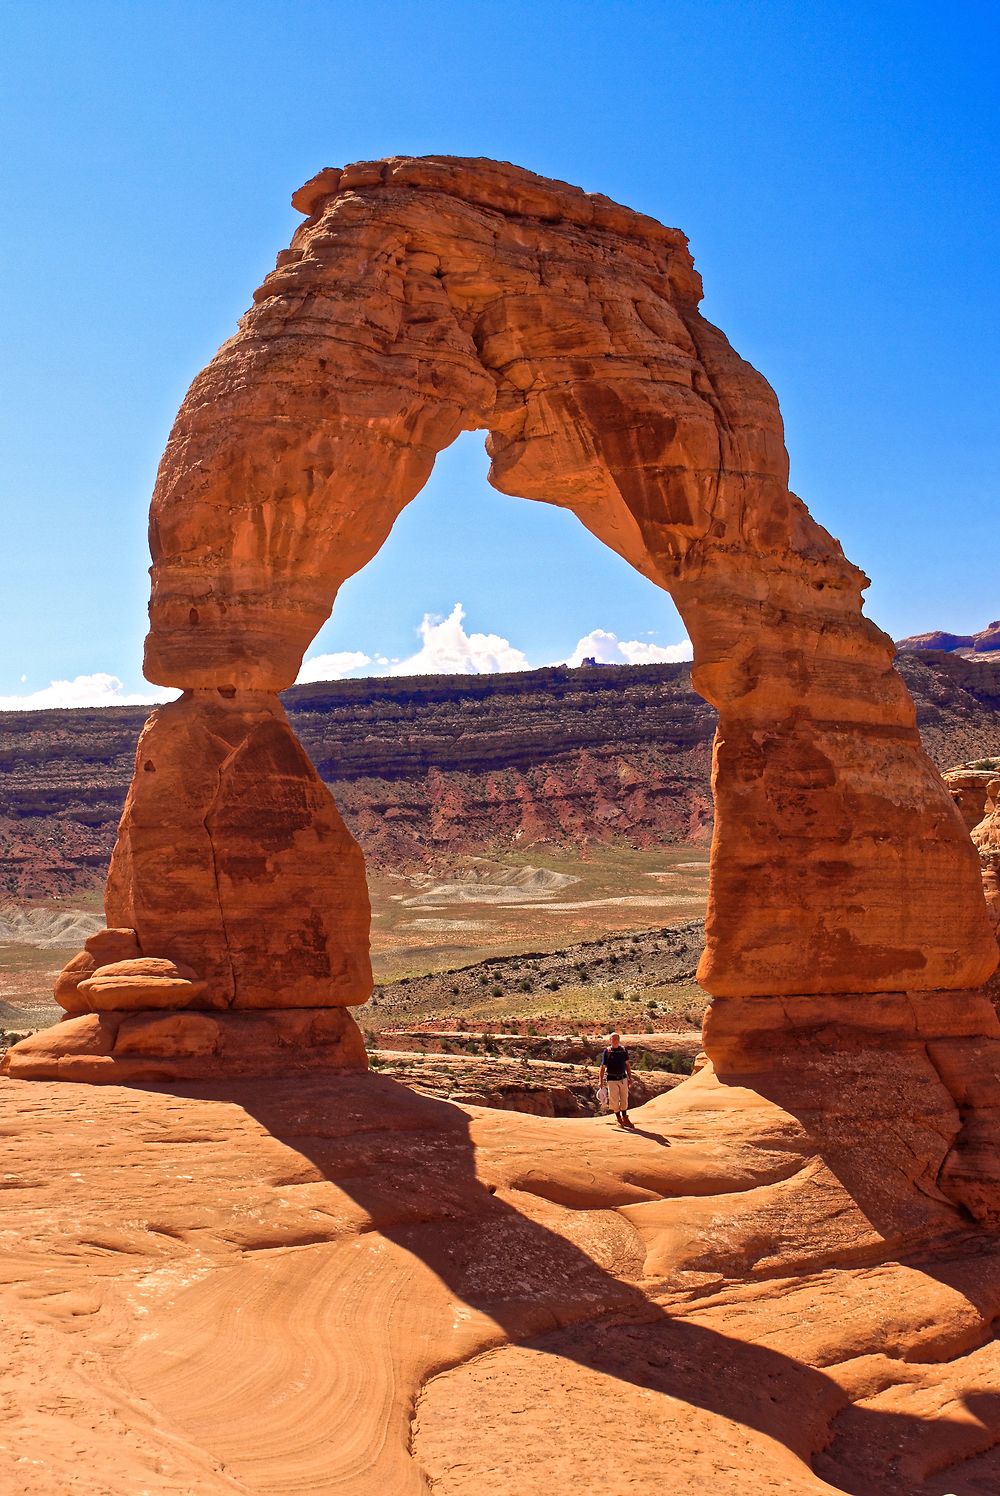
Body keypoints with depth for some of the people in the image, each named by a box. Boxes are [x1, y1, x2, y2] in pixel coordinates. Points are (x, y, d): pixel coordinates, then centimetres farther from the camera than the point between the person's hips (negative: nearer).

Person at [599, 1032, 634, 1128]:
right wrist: (601, 1080, -6)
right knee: (614, 1100, 1)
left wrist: (630, 1077, 10)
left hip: (623, 1078, 3)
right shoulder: (607, 1051, -5)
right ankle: (618, 1119, 16)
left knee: (624, 1099, 8)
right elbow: (603, 1067, -3)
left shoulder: (623, 1050, 4)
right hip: (612, 1079, -3)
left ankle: (625, 1118, 20)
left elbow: (627, 1064, 12)